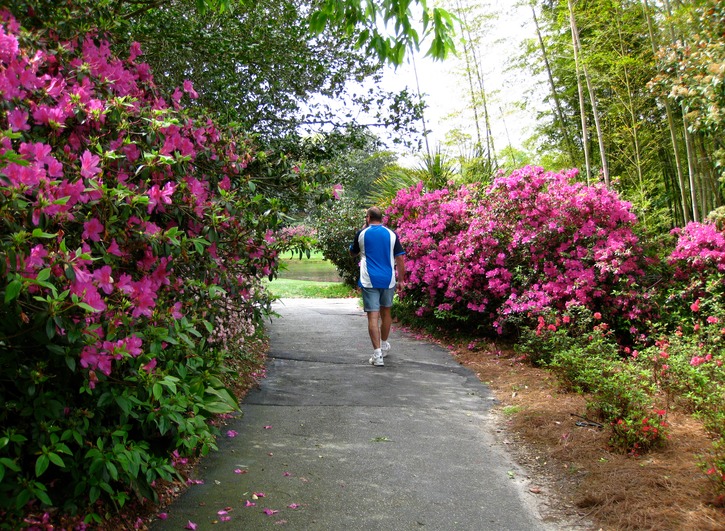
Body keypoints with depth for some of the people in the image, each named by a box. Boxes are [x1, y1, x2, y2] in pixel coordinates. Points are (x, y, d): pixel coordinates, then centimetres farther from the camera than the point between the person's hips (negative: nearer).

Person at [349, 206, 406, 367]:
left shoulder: (362, 233, 0)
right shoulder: (391, 234, 2)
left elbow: (353, 253, 17)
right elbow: (400, 258, -1)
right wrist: (401, 280, 9)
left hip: (369, 281, -2)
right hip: (388, 280, 3)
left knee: (373, 316, -5)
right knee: (386, 312, 21)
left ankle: (377, 354, -13)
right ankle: (384, 345, 38)